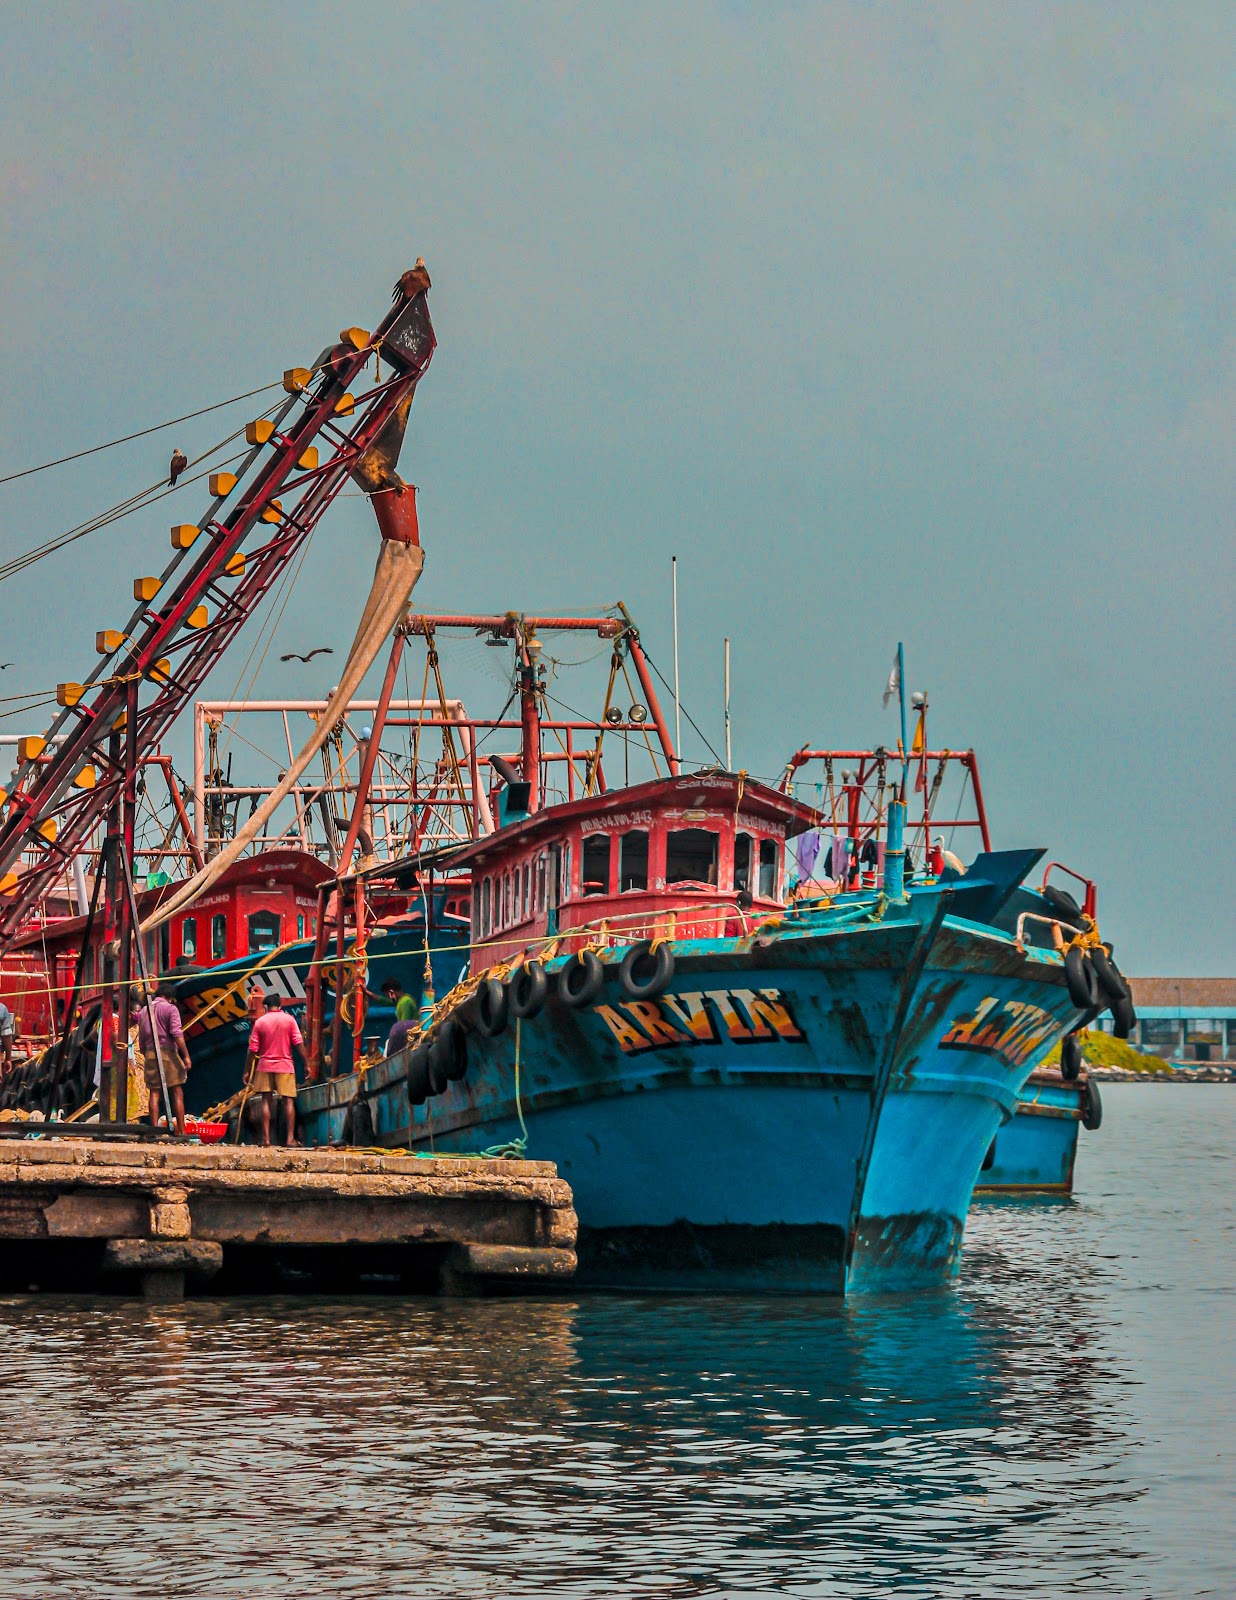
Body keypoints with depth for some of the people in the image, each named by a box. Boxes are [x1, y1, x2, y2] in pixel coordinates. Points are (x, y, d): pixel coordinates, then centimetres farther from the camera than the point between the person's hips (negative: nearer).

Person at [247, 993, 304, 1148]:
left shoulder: (259, 1022, 1)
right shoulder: (289, 1019, -1)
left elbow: (253, 1049, 0)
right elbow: (298, 1043, -6)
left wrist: (249, 1071, 7)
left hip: (265, 1066, 1)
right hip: (285, 1065, -1)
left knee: (265, 1100, 5)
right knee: (288, 1101, 2)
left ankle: (265, 1138, -1)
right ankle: (290, 1138, -4)